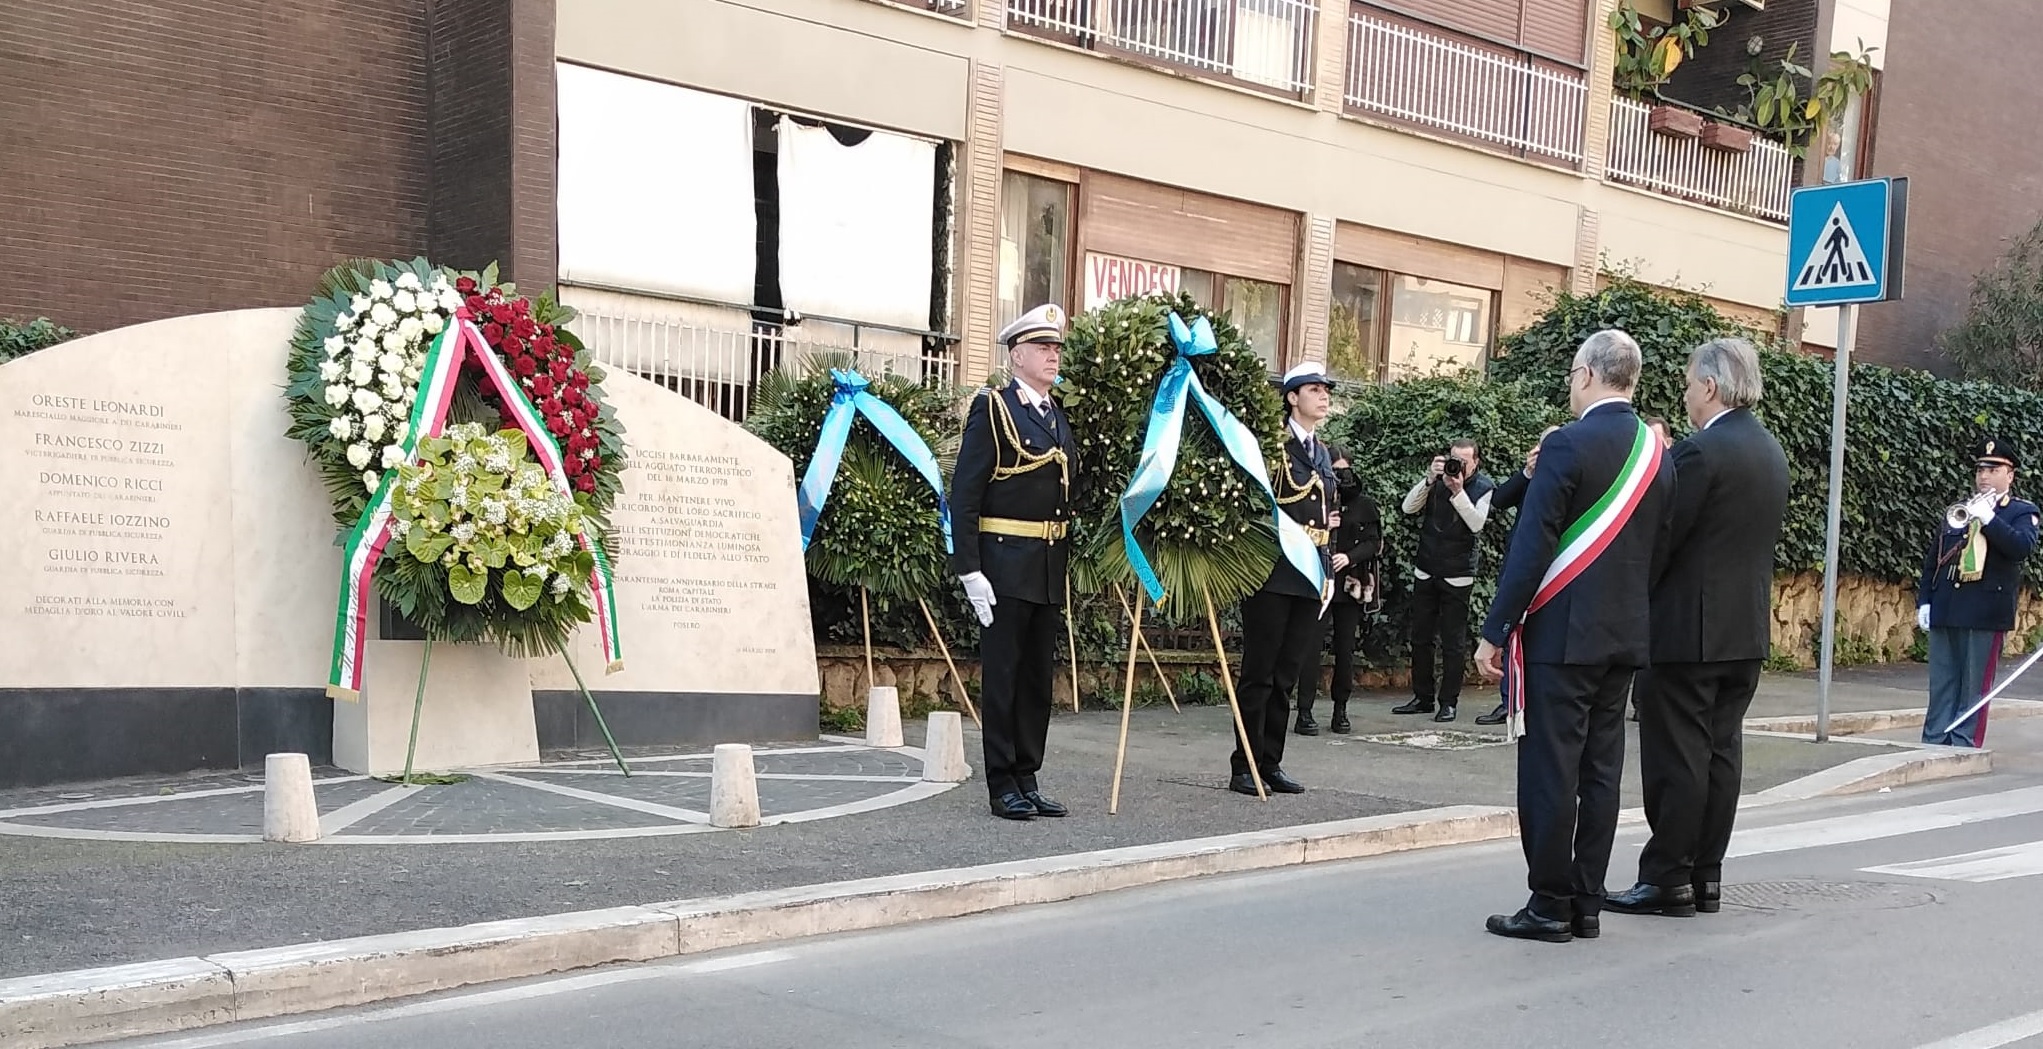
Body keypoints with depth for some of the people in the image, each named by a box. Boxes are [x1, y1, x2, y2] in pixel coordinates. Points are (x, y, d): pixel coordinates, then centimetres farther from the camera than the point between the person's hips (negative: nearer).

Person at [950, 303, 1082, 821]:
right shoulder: (992, 409, -6)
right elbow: (964, 496, -11)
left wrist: (1066, 565, 13)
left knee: (1039, 677, 11)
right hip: (1006, 568, -7)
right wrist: (969, 570, -17)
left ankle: (1028, 780, 20)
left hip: (1052, 569, 7)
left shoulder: (1061, 418, 15)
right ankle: (1003, 787, 7)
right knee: (1002, 677, 0)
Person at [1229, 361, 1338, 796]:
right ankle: (1244, 767, 3)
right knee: (1259, 673, -2)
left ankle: (1270, 764, 15)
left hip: (1310, 575, 7)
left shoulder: (1323, 453, 17)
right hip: (1272, 573, -7)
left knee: (1287, 675, 9)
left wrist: (1328, 569, 17)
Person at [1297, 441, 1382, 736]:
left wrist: (1349, 557, -14)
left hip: (1351, 584, 2)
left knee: (1345, 648, 5)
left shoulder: (1363, 504, 6)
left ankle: (1340, 711, 14)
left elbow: (1374, 543, 3)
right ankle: (1304, 713, -6)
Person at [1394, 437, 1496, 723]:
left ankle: (1449, 702, 6)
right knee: (1420, 637, 10)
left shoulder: (1483, 487, -5)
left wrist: (1458, 491, -25)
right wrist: (1430, 478, -18)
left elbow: (1477, 524, -17)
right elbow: (1408, 507, -7)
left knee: (1454, 642, -1)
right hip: (1425, 571, 4)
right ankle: (1422, 698, 19)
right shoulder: (1437, 480, 3)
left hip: (1457, 576, -4)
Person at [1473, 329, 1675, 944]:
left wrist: (1495, 632, -11)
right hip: (1625, 636, 7)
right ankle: (1587, 904, 16)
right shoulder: (1658, 455, 9)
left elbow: (1531, 547, -15)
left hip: (1561, 633, -7)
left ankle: (1549, 907, 3)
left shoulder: (1569, 445, -13)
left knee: (1549, 773, -1)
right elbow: (1657, 550, 13)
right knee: (1601, 773, 11)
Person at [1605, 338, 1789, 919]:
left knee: (1676, 757, -3)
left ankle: (1667, 878, 2)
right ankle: (1705, 875, 17)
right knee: (1721, 752, 12)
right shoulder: (1771, 451, 11)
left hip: (1688, 627, -9)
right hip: (1747, 628, 9)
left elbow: (1662, 538, -16)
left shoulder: (1701, 451, -17)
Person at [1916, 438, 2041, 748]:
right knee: (1941, 685, 6)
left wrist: (1988, 517, -20)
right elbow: (1932, 559, 17)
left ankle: (1964, 746, 1)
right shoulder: (1957, 511, 18)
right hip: (1945, 611, 4)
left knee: (1974, 685, -2)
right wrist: (1923, 602, 8)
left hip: (1985, 613, -4)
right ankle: (1934, 743, 9)